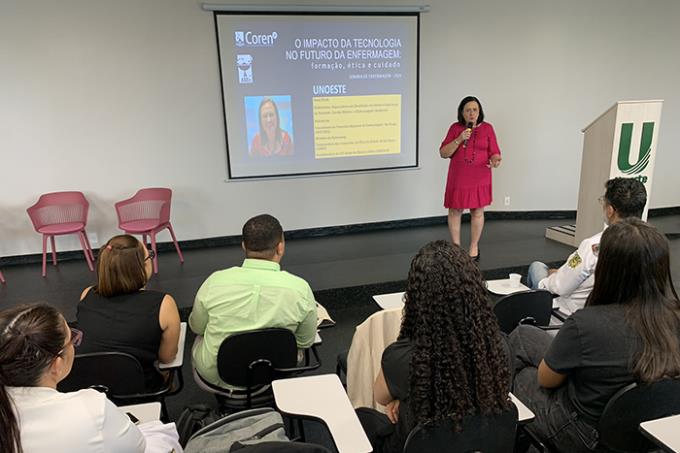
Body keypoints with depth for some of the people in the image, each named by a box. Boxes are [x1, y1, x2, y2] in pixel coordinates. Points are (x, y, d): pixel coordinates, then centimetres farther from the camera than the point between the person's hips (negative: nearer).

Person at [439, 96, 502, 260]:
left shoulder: (487, 128, 0)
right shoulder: (455, 128, 0)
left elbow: (494, 153, 1)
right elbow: (443, 153, -4)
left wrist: (495, 160, -22)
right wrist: (459, 139, -17)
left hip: (479, 178, 0)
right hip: (458, 178, 0)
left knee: (477, 211, 7)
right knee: (454, 211, 4)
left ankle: (474, 247, 21)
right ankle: (456, 247, 18)